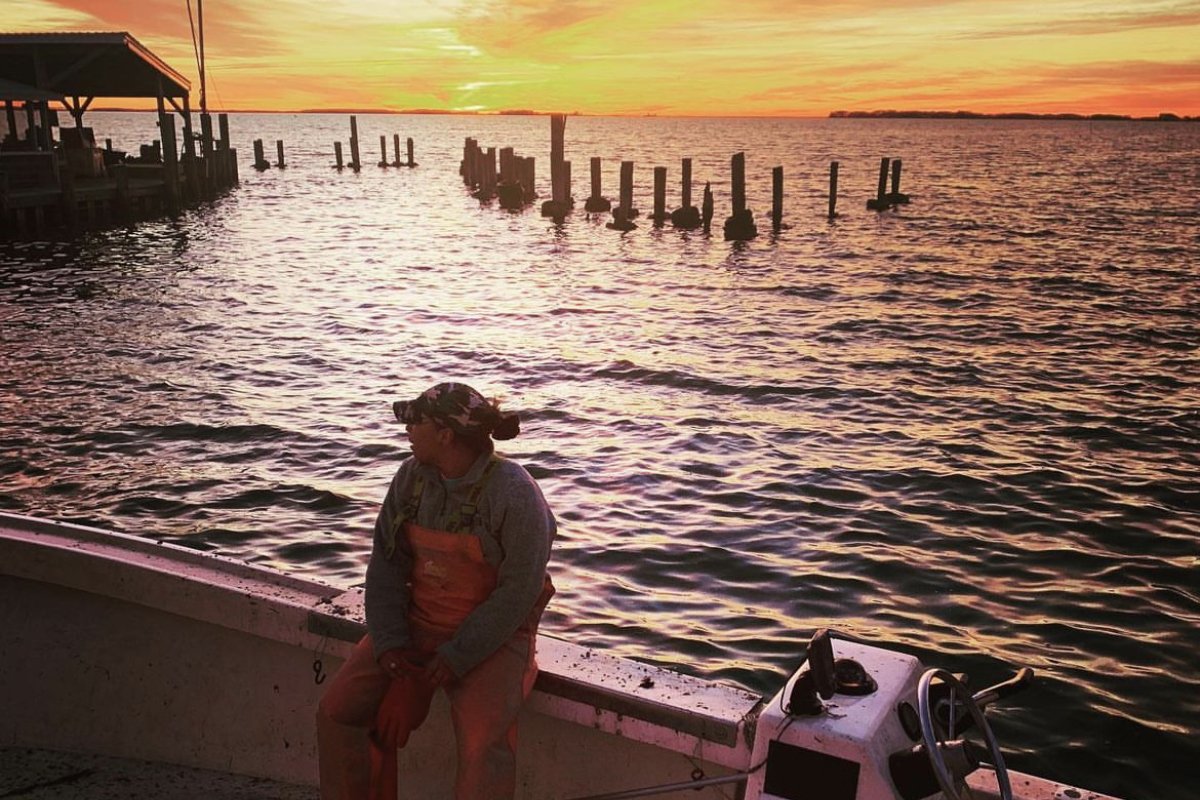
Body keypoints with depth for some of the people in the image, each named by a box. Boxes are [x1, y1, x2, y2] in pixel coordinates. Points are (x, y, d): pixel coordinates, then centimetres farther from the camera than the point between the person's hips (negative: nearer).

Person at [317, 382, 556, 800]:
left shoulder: (514, 493, -20)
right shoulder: (412, 476, -3)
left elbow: (519, 590, -18)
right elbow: (387, 560, 1)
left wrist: (457, 656, -20)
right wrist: (388, 642, -9)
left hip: (491, 636, -5)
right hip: (416, 623, 6)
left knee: (483, 742, -26)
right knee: (338, 710, -7)